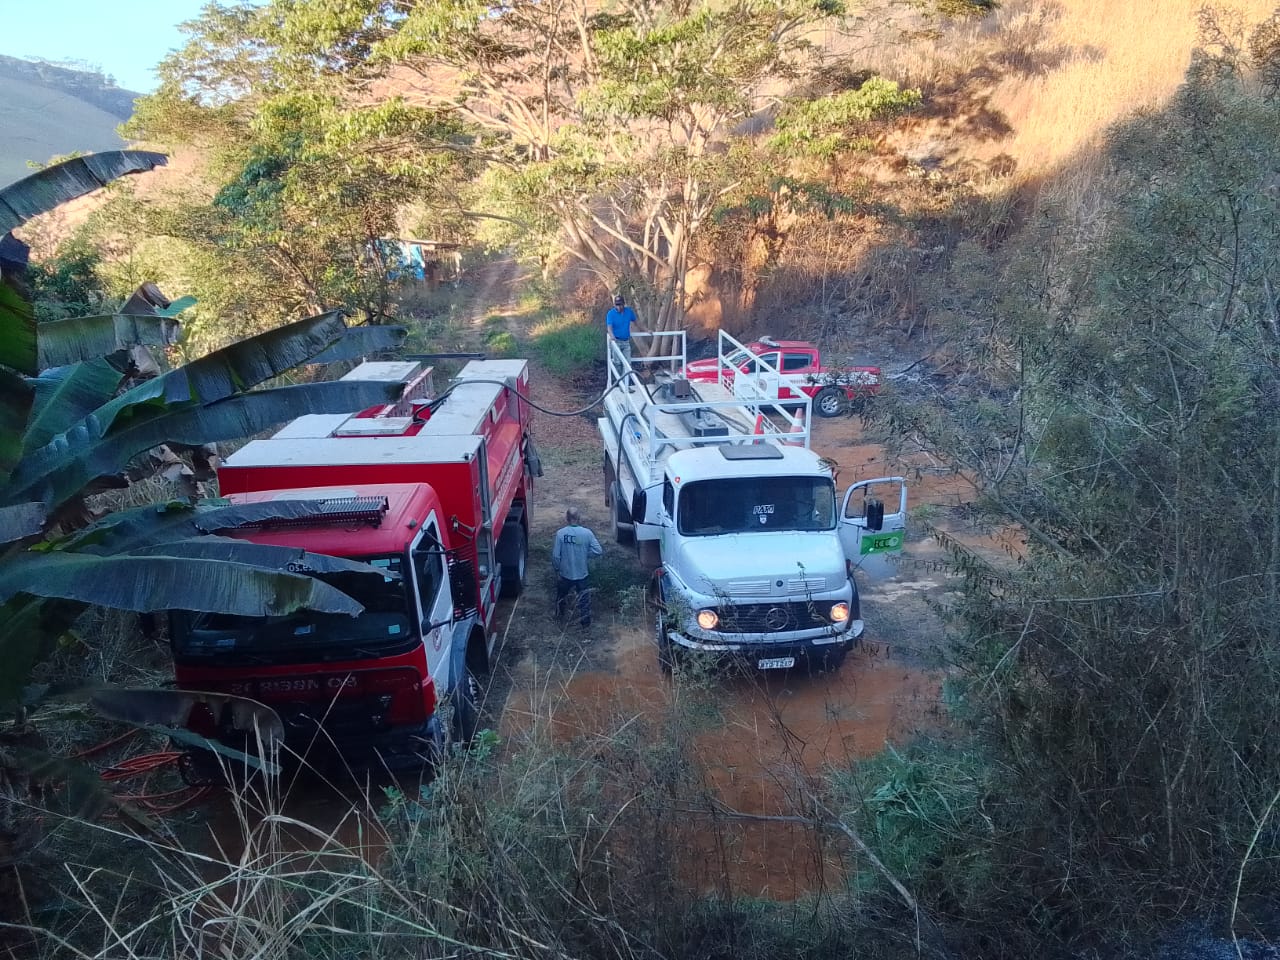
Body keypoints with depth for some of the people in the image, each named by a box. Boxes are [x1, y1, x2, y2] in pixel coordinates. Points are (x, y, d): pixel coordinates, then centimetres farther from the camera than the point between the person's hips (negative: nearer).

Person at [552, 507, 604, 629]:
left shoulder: (560, 533, -17)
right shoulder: (587, 533, -14)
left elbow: (555, 555, -15)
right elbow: (598, 550, -13)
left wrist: (557, 569, 0)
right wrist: (585, 554, 2)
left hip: (565, 573, 0)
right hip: (581, 573, 0)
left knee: (561, 595, 25)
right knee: (584, 597, 18)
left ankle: (560, 614, 45)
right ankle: (585, 620, 26)